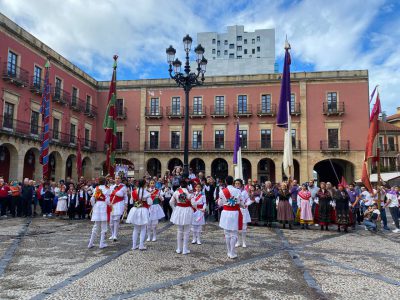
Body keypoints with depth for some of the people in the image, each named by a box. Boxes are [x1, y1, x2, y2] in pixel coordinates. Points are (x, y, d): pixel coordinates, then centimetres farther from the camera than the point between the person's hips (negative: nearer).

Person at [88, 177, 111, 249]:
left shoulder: (96, 188, 7)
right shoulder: (106, 189, -5)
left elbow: (92, 199, 3)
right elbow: (107, 200, -10)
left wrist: (94, 205, 17)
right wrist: (109, 205, 8)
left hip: (96, 206, 5)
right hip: (104, 206, -4)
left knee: (96, 226, 14)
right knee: (103, 227, 3)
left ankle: (91, 243, 19)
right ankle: (102, 244, 5)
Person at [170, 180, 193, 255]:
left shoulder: (176, 192, -5)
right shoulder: (188, 192, -17)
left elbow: (171, 202, 3)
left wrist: (174, 209, 15)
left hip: (178, 211, 4)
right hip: (187, 211, -4)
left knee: (179, 231, 17)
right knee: (186, 232, 8)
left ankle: (179, 249, 24)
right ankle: (185, 249, 13)